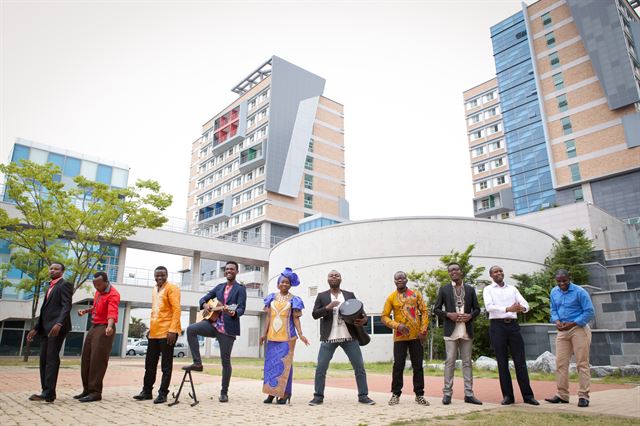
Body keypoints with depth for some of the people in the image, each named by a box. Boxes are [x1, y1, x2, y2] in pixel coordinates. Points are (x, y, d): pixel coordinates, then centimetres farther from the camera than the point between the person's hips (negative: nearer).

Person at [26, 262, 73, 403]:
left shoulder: (65, 284, -3)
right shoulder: (50, 287, 24)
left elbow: (66, 306, -15)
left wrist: (59, 323, -28)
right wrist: (35, 328, 19)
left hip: (57, 327, -8)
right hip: (45, 328, 8)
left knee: (52, 359, -11)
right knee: (44, 359, 5)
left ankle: (48, 393, -12)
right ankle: (46, 391, 9)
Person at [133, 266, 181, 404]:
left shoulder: (172, 288, -8)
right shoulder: (154, 289, 16)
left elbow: (176, 309, -16)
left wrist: (172, 330, -22)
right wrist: (151, 328, 18)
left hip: (167, 332, -8)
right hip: (154, 332, 8)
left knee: (166, 365, 1)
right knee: (150, 363, 13)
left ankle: (163, 393, 8)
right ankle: (147, 391, 25)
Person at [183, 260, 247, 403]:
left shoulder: (240, 288, -1)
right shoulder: (219, 287, 15)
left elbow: (241, 308, -11)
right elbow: (204, 298, 18)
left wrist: (233, 313, -34)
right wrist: (205, 305, -7)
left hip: (228, 328, -5)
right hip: (214, 323, 5)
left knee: (225, 360, 1)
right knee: (191, 329, -19)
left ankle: (224, 393, 16)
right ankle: (197, 363, -8)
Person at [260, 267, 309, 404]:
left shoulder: (293, 300, 3)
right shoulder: (272, 298, 10)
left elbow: (296, 318, 0)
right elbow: (268, 317, 11)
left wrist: (300, 334, -9)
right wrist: (264, 334, 7)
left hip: (287, 337, -3)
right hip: (272, 336, 3)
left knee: (284, 364, 0)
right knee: (270, 363, 6)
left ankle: (284, 393, 8)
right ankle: (271, 392, 15)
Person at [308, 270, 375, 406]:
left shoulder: (350, 295, 12)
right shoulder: (321, 296, 9)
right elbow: (314, 314, 2)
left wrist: (364, 319, -12)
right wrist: (327, 307, -15)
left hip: (349, 337, 1)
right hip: (328, 338, -1)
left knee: (359, 366, 2)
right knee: (320, 368, -1)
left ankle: (363, 396, 14)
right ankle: (318, 396, 13)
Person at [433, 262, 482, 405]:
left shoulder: (470, 289, 10)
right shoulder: (444, 289, 5)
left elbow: (477, 309, 12)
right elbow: (436, 309, 4)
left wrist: (470, 316, -8)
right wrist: (448, 315, -12)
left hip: (467, 331, 2)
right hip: (451, 331, -2)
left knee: (467, 362, 6)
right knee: (450, 362, -1)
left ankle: (469, 394, 12)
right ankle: (447, 393, 4)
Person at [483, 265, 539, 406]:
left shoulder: (512, 288, 14)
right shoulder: (488, 289, 4)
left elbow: (525, 304, 3)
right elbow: (489, 306, -13)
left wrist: (522, 308, -21)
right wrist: (508, 309, -25)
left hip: (513, 325, 3)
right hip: (497, 326, -2)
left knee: (520, 361, 3)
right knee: (502, 362, 3)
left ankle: (528, 395, 11)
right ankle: (508, 396, 11)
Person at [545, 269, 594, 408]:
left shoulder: (580, 292, -11)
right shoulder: (554, 292, 7)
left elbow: (589, 312, -12)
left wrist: (572, 324, -17)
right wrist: (556, 321, -5)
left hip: (578, 329, -6)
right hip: (562, 330, 6)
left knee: (582, 363, -2)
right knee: (560, 363, 7)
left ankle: (583, 396, 5)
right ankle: (562, 395, 15)